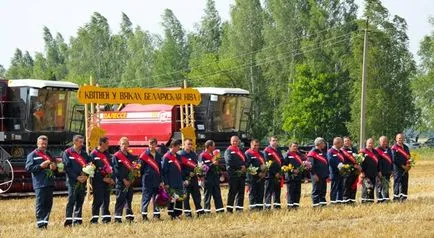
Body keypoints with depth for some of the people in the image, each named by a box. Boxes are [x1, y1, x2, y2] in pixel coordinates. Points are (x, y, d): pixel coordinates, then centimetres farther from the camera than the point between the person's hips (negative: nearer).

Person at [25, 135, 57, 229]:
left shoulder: (48, 154, 22)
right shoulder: (32, 155, 2)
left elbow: (54, 166, 30)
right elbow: (28, 168, -7)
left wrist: (54, 167, 6)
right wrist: (41, 166, -16)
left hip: (49, 183, 7)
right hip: (39, 184, -6)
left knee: (48, 203, 6)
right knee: (40, 203, -10)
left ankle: (45, 221, 12)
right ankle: (40, 222, -10)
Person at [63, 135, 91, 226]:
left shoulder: (84, 153, 15)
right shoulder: (67, 153, -1)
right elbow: (67, 167, -8)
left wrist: (86, 176, -5)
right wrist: (77, 177, -14)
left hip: (82, 181, 6)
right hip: (72, 181, -6)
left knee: (80, 201, 7)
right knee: (71, 201, -11)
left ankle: (77, 220, 12)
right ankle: (68, 220, -14)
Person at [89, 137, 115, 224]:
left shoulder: (107, 154, 16)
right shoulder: (93, 154, -8)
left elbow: (111, 167, 16)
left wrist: (111, 178, 1)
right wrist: (103, 179, -13)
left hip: (107, 180, 7)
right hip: (98, 181, -7)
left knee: (106, 200, 7)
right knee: (98, 200, -10)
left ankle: (106, 218, 12)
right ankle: (94, 219, -8)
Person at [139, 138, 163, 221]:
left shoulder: (158, 155, 12)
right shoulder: (144, 155, -2)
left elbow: (160, 168, 15)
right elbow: (141, 167, -1)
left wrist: (161, 180, 11)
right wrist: (143, 176, -7)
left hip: (157, 181, 5)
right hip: (147, 181, -4)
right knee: (146, 198, -3)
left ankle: (156, 214, 14)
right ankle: (144, 215, 3)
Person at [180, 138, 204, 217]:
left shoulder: (193, 154, 14)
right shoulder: (181, 155, -7)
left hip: (194, 177, 6)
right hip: (186, 178, -6)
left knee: (197, 194, 6)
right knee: (186, 196, -1)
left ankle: (199, 211, 10)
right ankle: (187, 211, 3)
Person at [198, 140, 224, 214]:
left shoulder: (213, 155, 18)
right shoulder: (202, 155, -8)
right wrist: (212, 164, -23)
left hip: (215, 179, 8)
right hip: (208, 179, -8)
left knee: (217, 195, 7)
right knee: (207, 195, -3)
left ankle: (220, 209, 9)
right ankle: (207, 211, 0)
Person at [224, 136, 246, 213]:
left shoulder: (240, 151, 21)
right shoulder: (229, 151, -2)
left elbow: (244, 160, 20)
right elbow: (230, 161, -15)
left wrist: (244, 167, -2)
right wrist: (240, 166, -15)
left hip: (241, 174, 7)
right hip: (233, 174, -7)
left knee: (241, 192, 6)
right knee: (232, 192, -5)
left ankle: (239, 208, 10)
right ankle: (229, 209, -1)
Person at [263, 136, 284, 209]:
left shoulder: (278, 151, 18)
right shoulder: (267, 151, -5)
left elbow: (282, 161, 17)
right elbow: (268, 163, -12)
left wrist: (280, 172, 1)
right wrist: (275, 173, -15)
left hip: (278, 175, 7)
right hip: (270, 175, -7)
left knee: (277, 192, 10)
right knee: (269, 192, -7)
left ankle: (277, 206, 15)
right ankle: (267, 207, -8)